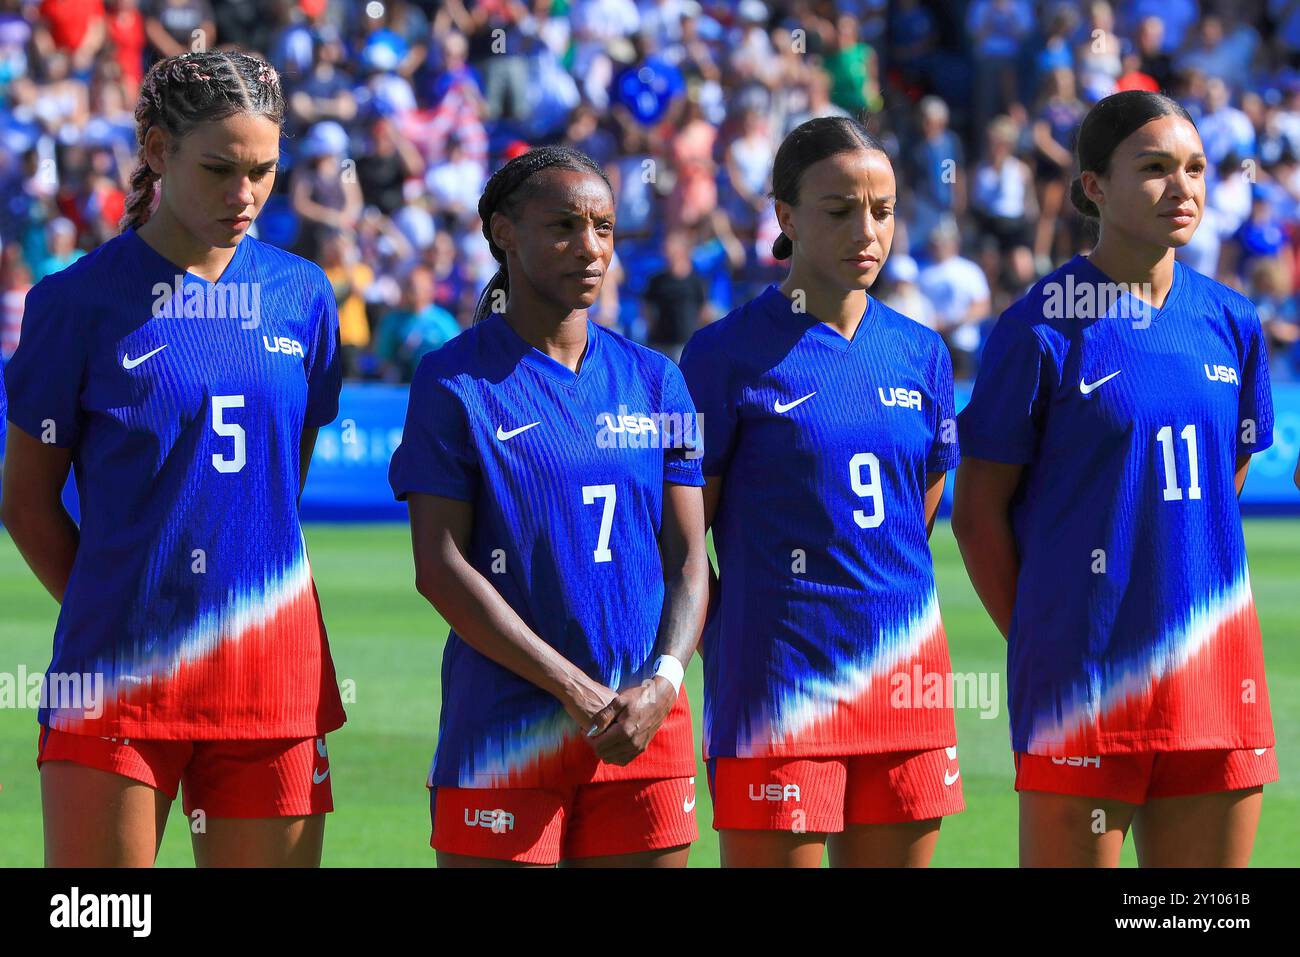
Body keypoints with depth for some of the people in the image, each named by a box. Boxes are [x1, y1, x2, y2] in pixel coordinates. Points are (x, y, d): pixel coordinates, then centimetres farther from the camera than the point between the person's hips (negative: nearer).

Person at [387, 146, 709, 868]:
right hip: (504, 722, -4)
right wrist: (575, 690, -12)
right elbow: (439, 568, -7)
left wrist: (663, 681, -8)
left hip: (647, 724, 4)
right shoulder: (453, 382, -1)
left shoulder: (654, 381, 12)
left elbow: (689, 556, 11)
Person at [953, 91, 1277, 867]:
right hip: (1086, 679, -5)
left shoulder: (1229, 322, 9)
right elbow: (979, 514, -3)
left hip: (1214, 671, 5)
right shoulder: (1041, 329, -6)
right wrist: (1042, 647, -3)